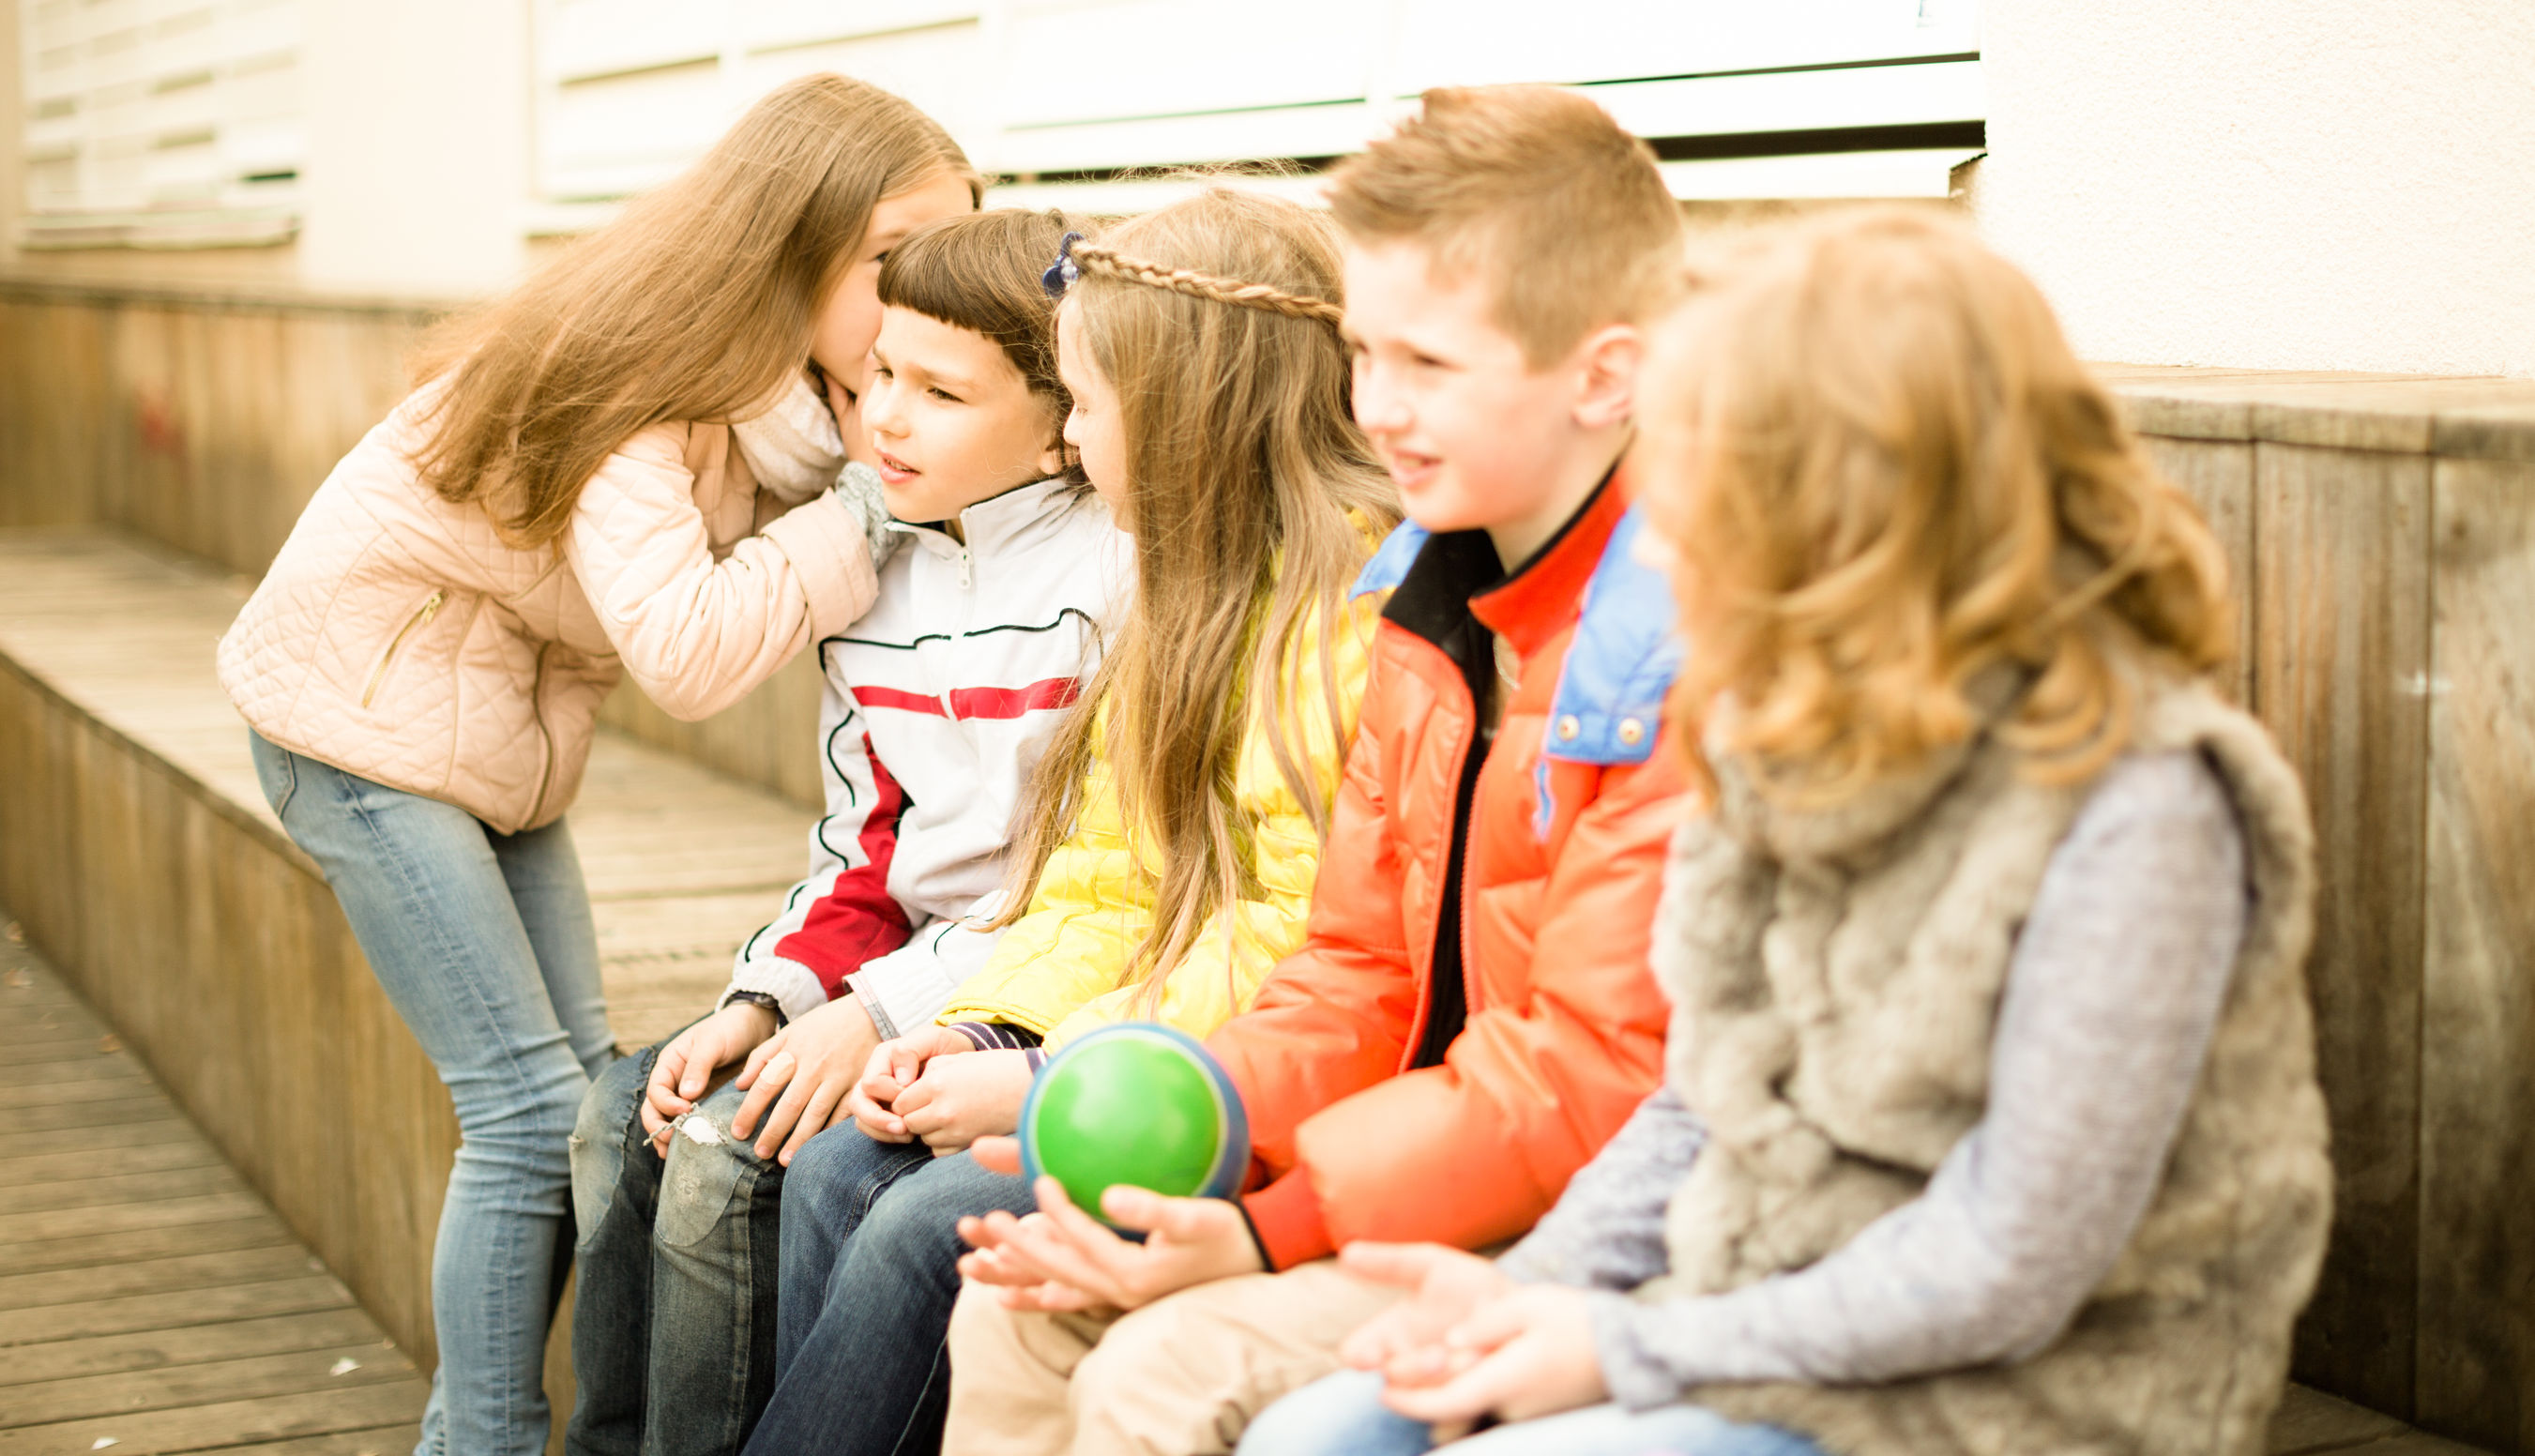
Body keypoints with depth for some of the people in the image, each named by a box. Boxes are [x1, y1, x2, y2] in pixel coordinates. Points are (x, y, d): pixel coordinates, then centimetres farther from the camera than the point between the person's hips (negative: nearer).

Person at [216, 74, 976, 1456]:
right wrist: (867, 516, -31)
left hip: (501, 727, 9)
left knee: (590, 1088, 6)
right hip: (368, 708, -9)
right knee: (534, 1107, -12)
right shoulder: (628, 381, -28)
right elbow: (689, 649, -37)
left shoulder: (772, 386, -1)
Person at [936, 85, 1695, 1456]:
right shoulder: (1435, 609, 9)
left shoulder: (1687, 657, -21)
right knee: (1016, 1310, 3)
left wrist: (1272, 1228, -23)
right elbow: (1360, 972, 12)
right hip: (1430, 1165, 9)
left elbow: (1593, 1072, -23)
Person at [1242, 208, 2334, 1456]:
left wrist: (1628, 1351, -18)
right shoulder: (1807, 733, 4)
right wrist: (1533, 1285, -4)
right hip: (1759, 1320, 8)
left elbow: (2003, 1272, -22)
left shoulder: (2131, 810, -22)